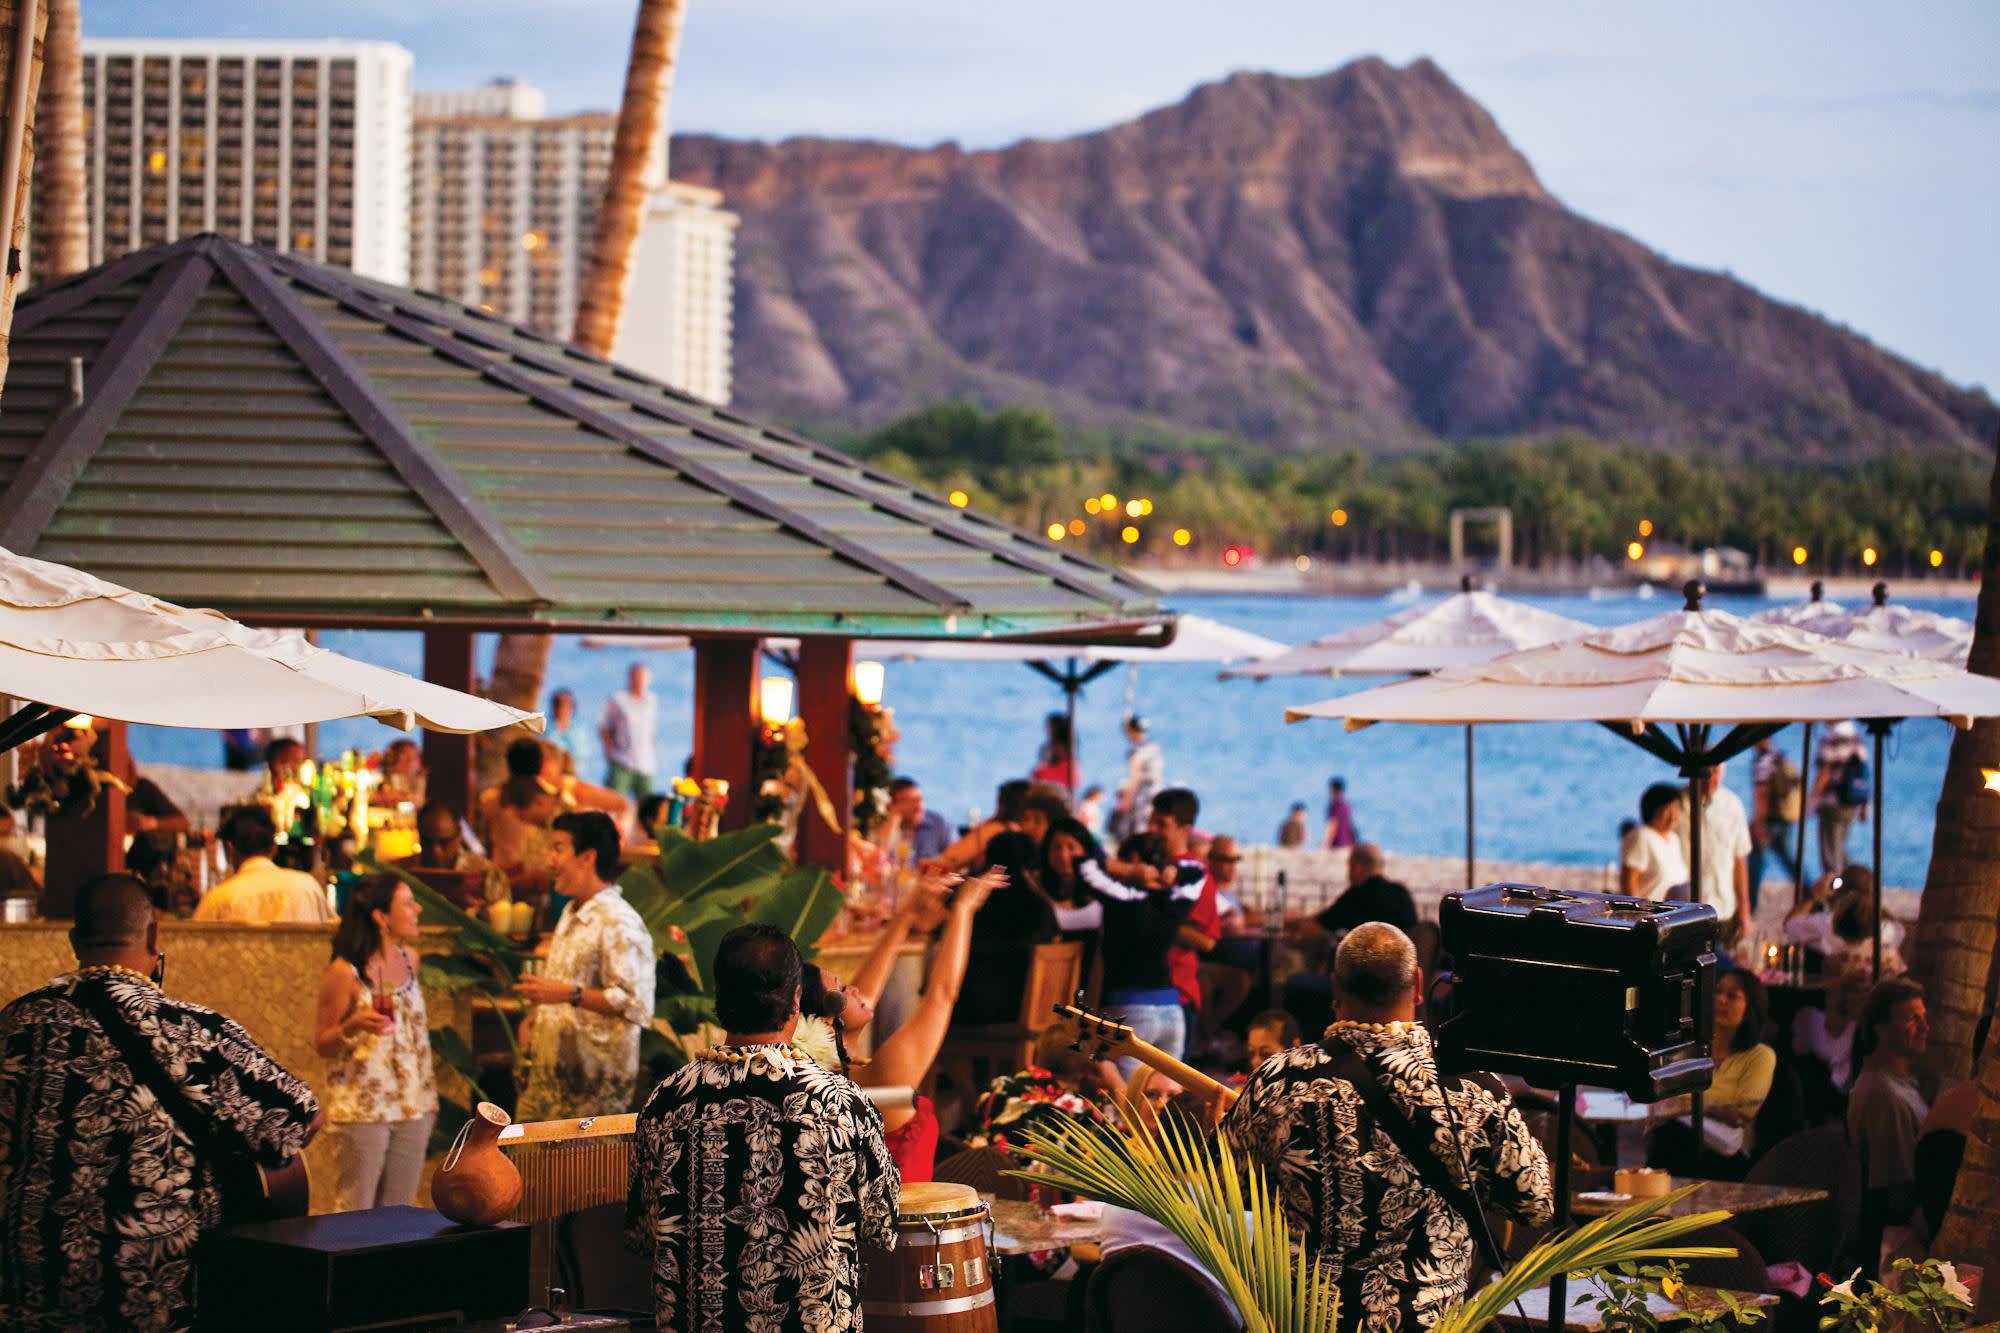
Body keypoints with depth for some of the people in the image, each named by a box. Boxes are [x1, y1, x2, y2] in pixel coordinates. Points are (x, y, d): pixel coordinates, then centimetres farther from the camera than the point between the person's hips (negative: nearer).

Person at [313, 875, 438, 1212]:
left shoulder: (409, 959, 9)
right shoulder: (345, 972, -11)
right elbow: (321, 1043, -5)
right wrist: (352, 1027, -25)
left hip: (412, 1107, 6)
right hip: (361, 1108, -6)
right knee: (354, 1211, -5)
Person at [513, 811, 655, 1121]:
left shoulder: (619, 924, -15)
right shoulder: (572, 915, 17)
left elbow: (636, 1004, -24)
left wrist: (570, 994, -29)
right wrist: (536, 1016, 14)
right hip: (550, 1070, 9)